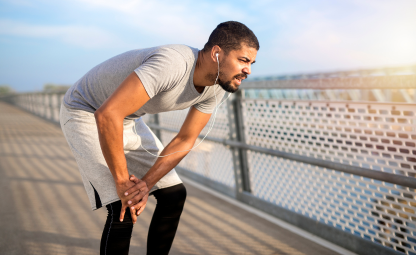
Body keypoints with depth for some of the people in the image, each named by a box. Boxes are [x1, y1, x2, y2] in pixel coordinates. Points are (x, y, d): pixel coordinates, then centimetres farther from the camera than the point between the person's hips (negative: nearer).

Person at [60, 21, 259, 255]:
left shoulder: (216, 87, -10)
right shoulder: (172, 64, -37)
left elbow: (185, 141, -6)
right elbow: (107, 115, -41)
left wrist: (146, 184, -19)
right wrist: (123, 182, -31)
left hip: (128, 120, 8)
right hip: (86, 113, -7)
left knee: (174, 194, 6)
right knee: (123, 209, -17)